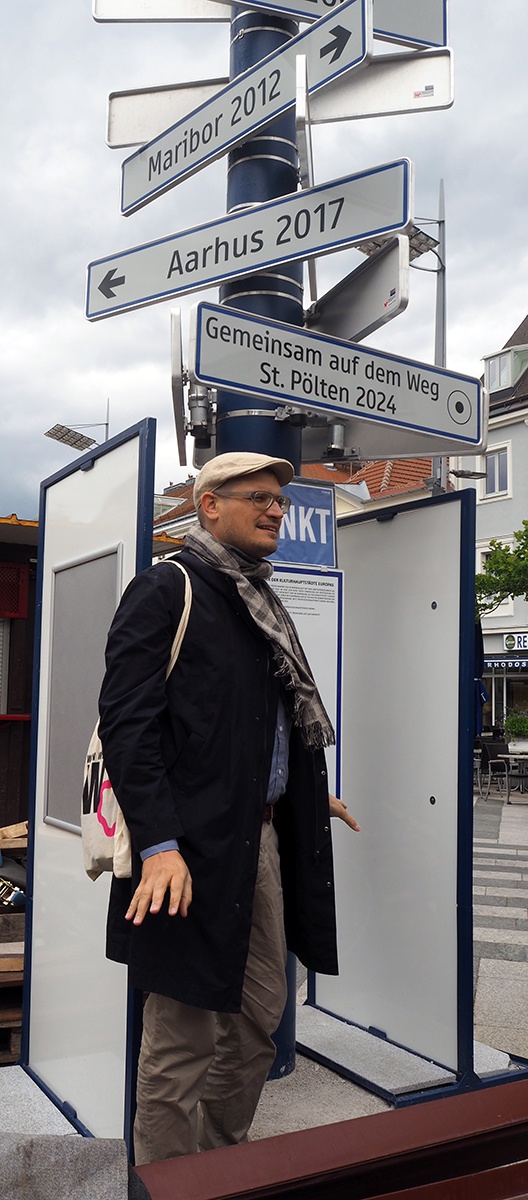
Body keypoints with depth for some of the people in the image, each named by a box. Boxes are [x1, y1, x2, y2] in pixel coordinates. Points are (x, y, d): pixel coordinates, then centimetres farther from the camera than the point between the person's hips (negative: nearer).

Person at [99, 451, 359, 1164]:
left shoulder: (264, 606, 18)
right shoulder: (166, 589, -7)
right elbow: (127, 721, -16)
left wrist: (312, 797, 25)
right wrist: (158, 843, -24)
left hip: (264, 837, 9)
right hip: (191, 848, -8)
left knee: (261, 1016, 18)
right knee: (184, 1038, 0)